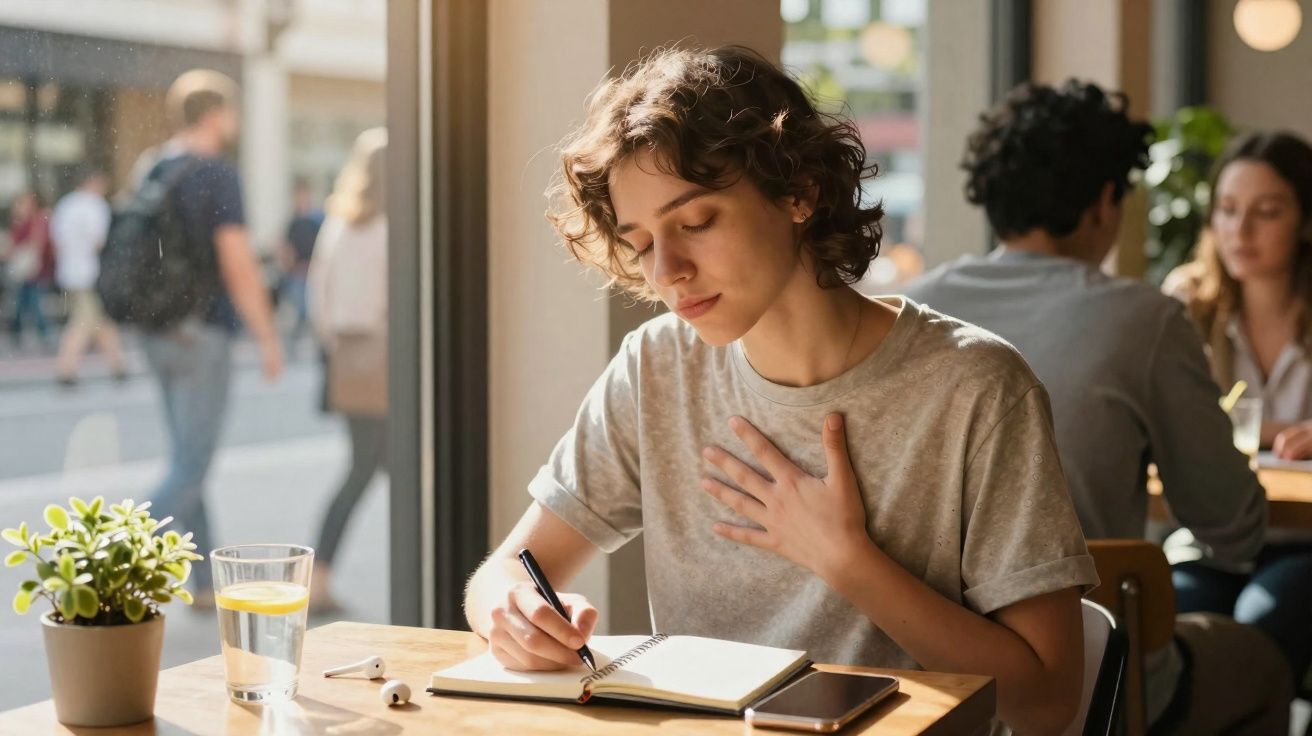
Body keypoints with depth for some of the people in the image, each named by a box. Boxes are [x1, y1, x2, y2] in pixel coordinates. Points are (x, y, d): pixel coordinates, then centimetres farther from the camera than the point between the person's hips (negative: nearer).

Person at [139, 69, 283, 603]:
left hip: (159, 334, 8)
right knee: (191, 470, -5)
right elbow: (239, 265, -17)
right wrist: (268, 339, -11)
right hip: (202, 335, -8)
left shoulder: (152, 173, 10)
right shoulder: (217, 175, -13)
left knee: (188, 461, 14)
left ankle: (205, 584, 21)